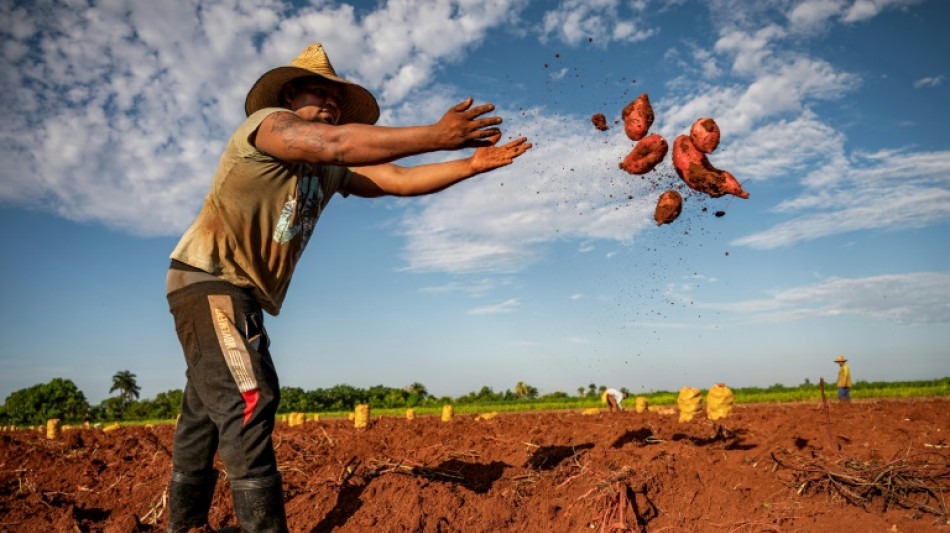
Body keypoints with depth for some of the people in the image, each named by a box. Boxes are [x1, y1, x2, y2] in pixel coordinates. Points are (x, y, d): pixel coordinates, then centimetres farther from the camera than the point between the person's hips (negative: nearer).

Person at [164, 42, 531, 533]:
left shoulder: (331, 170, 11)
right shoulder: (266, 123, -11)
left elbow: (401, 179, 2)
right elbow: (336, 143, -31)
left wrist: (473, 164, -8)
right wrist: (436, 135, -32)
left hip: (237, 293, 9)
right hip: (209, 278, -9)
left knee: (204, 416, 15)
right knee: (248, 403, -20)